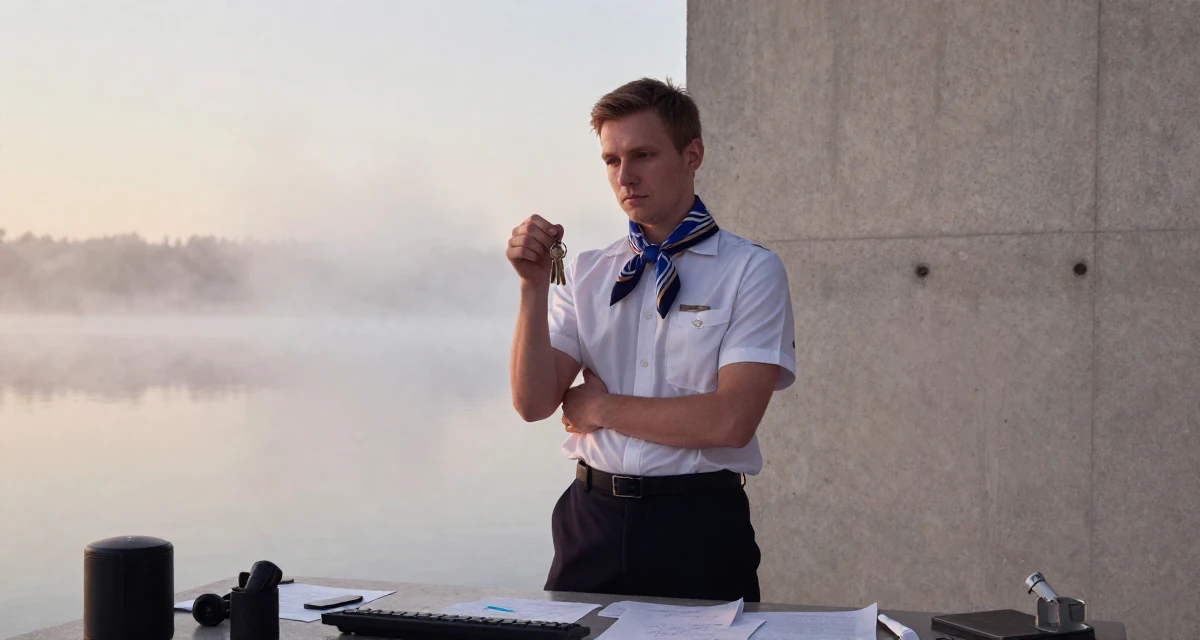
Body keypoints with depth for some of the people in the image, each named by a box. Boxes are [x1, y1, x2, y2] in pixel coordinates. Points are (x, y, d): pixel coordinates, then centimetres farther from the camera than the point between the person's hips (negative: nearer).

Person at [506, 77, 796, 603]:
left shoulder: (751, 271, -5)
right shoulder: (586, 273, 8)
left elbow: (731, 420, -16)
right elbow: (533, 402, 0)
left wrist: (602, 408, -7)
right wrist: (533, 286, -12)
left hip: (697, 527, -3)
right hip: (592, 517, 4)